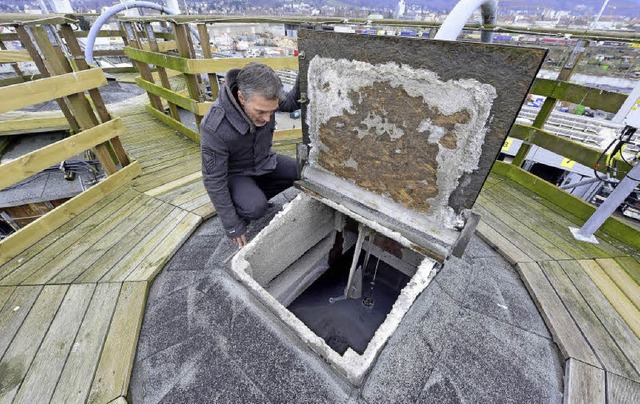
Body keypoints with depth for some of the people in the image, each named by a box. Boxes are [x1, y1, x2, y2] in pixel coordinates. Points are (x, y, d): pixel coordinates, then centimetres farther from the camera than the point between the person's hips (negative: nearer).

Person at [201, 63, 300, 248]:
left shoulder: (260, 96, -22)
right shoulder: (214, 127, -35)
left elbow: (291, 102, -2)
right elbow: (214, 180, -25)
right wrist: (232, 226, -19)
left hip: (263, 160, 6)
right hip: (235, 173, -5)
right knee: (256, 207, -31)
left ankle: (257, 195, 11)